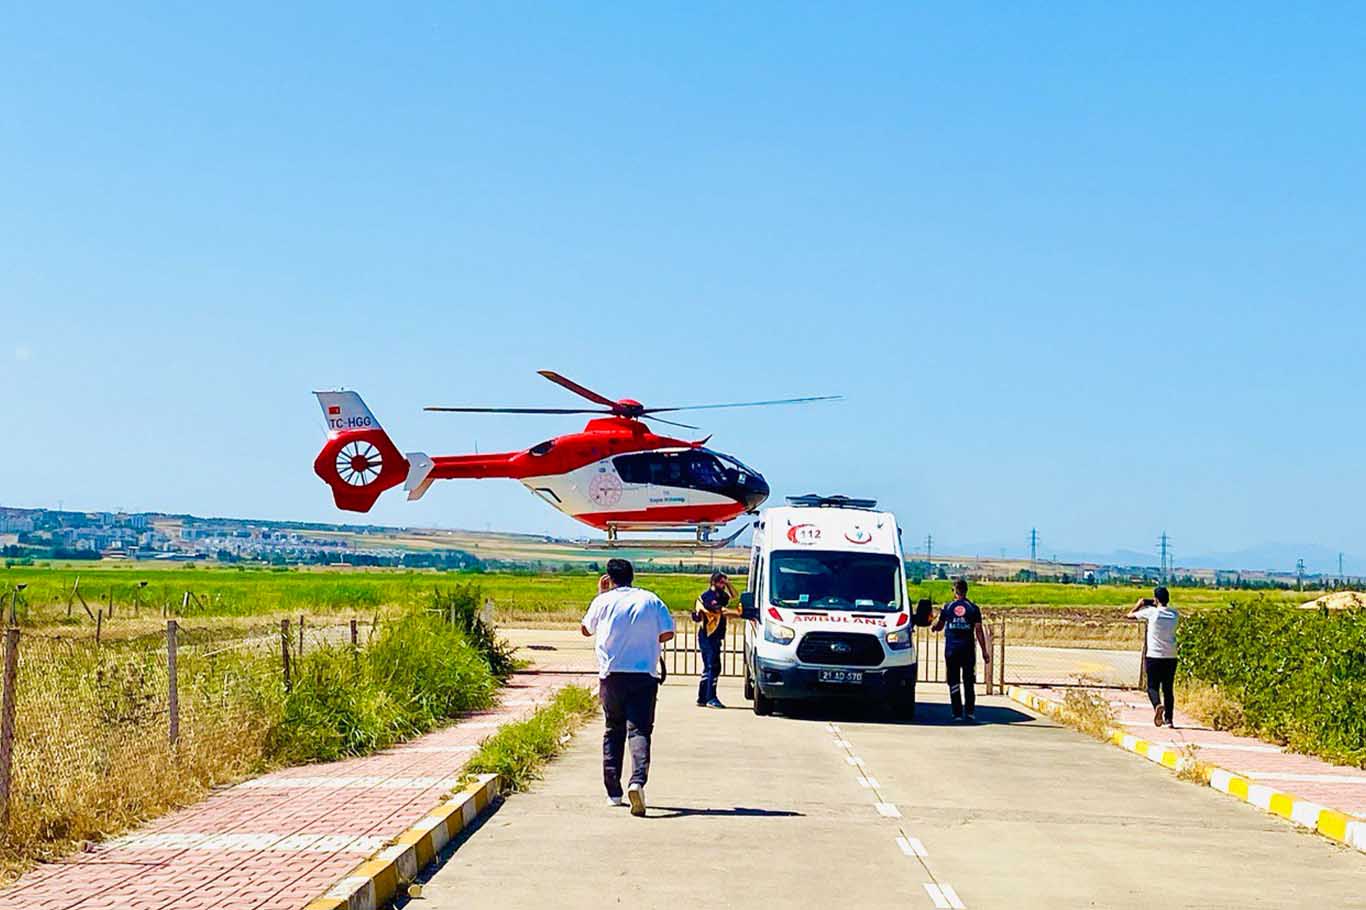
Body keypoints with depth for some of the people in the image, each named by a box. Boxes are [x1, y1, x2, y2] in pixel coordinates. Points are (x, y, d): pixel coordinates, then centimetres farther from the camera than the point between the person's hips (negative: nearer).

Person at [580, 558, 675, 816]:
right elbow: (667, 633, 1)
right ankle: (638, 780, -29)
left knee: (613, 731, 13)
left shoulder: (604, 601, 2)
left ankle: (614, 792, 10)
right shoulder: (651, 600, 4)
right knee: (639, 730, -5)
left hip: (612, 675, 1)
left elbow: (585, 628, 18)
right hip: (644, 675, -1)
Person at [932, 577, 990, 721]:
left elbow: (939, 627, 13)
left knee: (954, 682, 3)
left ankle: (957, 713, 0)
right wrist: (984, 651, 1)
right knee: (969, 681, 9)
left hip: (951, 650, 0)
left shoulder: (947, 607, 2)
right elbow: (979, 631, -3)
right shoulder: (973, 608, 0)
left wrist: (934, 626, 37)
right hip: (968, 649, 0)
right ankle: (970, 711, 4)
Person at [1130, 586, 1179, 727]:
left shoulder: (1151, 612, -7)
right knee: (1168, 689, 11)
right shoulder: (1175, 615, 5)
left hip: (1154, 657, -3)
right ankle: (1169, 719, 6)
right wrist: (1152, 605, 29)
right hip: (1171, 657, 3)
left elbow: (1130, 615, 6)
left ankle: (1157, 705, -26)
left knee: (1153, 686, 4)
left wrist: (1140, 604, 22)